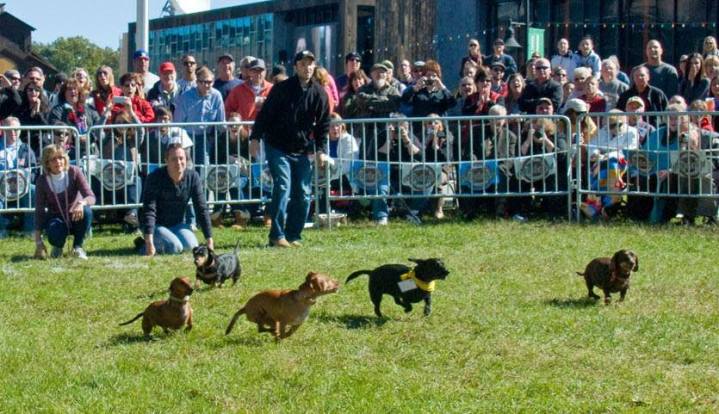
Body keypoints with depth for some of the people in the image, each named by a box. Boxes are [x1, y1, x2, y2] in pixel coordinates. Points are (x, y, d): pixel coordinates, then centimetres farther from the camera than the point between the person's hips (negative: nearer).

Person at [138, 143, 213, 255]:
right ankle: (142, 246, -2)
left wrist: (209, 240, -8)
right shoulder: (155, 178, -21)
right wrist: (149, 242, -36)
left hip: (177, 224, 5)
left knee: (190, 245, -23)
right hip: (156, 224, -5)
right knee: (174, 247, -29)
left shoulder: (193, 177, -10)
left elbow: (202, 209, -6)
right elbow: (149, 211, -27)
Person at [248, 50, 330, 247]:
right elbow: (265, 113, -3)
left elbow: (323, 124, 7)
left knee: (303, 193, 2)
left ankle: (293, 235, 12)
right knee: (283, 187, -13)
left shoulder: (319, 93, 2)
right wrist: (256, 138, -8)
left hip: (302, 150, 4)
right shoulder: (282, 88, -7)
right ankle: (277, 235, -10)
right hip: (278, 148, -4)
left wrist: (320, 150, 1)